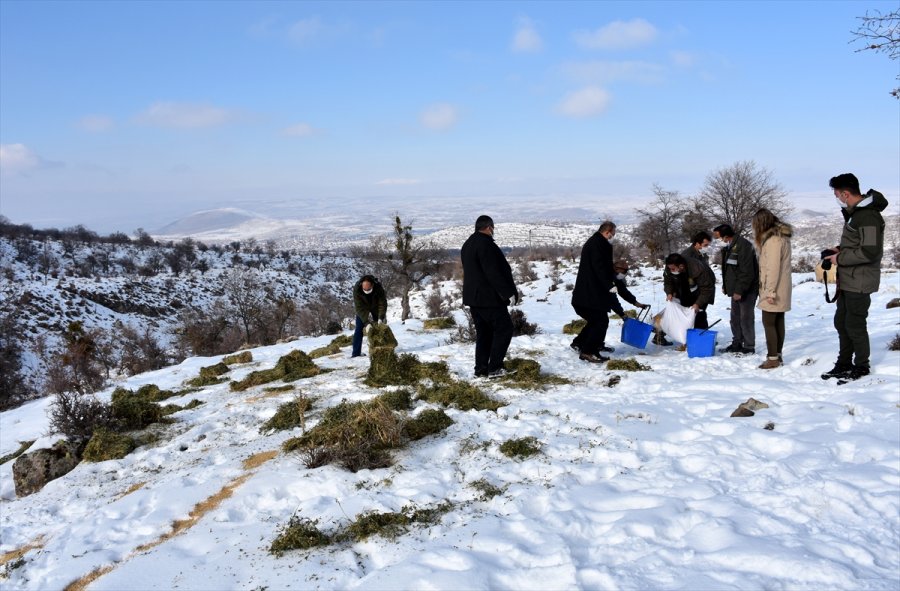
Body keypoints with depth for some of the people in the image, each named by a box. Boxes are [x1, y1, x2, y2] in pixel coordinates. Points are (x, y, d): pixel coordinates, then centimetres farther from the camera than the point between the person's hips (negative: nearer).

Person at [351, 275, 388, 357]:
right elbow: (359, 308, -36)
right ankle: (356, 353, -6)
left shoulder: (379, 288, -32)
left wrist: (380, 318, -44)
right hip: (362, 311, -1)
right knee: (359, 330, -7)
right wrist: (367, 322, -43)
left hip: (375, 310, 1)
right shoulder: (357, 289, -34)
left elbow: (382, 304, -31)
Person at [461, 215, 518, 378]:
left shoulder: (467, 245, 15)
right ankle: (494, 368, -3)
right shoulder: (486, 244, -17)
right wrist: (509, 292, -17)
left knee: (483, 332, 13)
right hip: (489, 297, -10)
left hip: (473, 296, 10)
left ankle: (481, 369, 12)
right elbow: (494, 273, -22)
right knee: (504, 328, -1)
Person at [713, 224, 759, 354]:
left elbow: (747, 272, -24)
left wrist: (739, 290, -22)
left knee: (746, 318, -2)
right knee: (735, 318, 15)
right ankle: (737, 344, 25)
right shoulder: (730, 246, 9)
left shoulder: (743, 246, -21)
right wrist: (726, 286, 15)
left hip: (747, 290, -9)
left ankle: (749, 347, 7)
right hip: (736, 289, 9)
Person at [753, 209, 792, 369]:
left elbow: (773, 268, -22)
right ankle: (778, 356, 19)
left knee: (769, 323, -4)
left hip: (773, 291, -10)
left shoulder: (773, 240, -18)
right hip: (782, 291, 10)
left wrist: (770, 291, -20)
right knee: (778, 322, 13)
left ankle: (773, 358, -1)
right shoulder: (782, 236, 14)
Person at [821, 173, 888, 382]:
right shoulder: (854, 213, 12)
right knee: (841, 322, 16)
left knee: (855, 326, 0)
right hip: (848, 281, 10)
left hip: (859, 282, -10)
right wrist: (840, 250, 7)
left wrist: (840, 259, -17)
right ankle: (844, 363, 28)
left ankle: (861, 366, 15)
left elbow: (869, 252, -25)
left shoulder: (868, 216, -20)